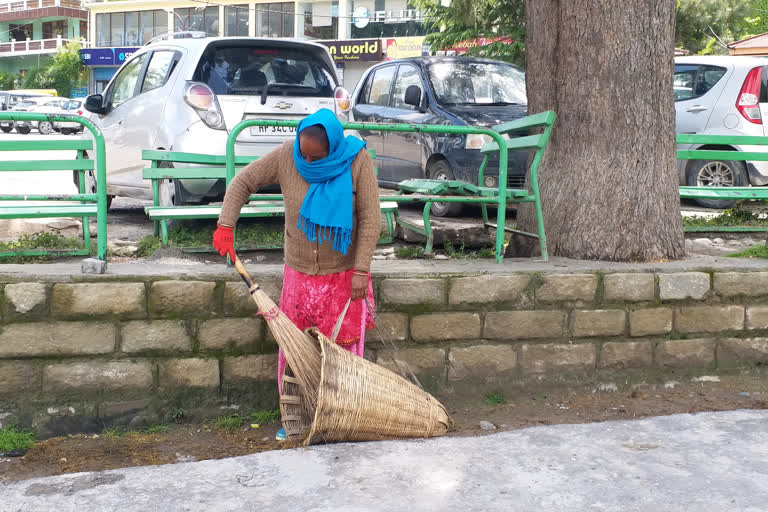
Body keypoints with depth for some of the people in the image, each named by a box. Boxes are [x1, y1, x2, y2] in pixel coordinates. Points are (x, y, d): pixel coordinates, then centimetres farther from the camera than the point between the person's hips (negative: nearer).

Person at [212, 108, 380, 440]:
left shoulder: (357, 161, -17)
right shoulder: (286, 156, -12)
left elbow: (370, 219, -14)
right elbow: (242, 183, -1)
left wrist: (362, 270, -17)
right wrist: (225, 227, -12)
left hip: (343, 273, -2)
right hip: (299, 273, 2)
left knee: (344, 347, 6)